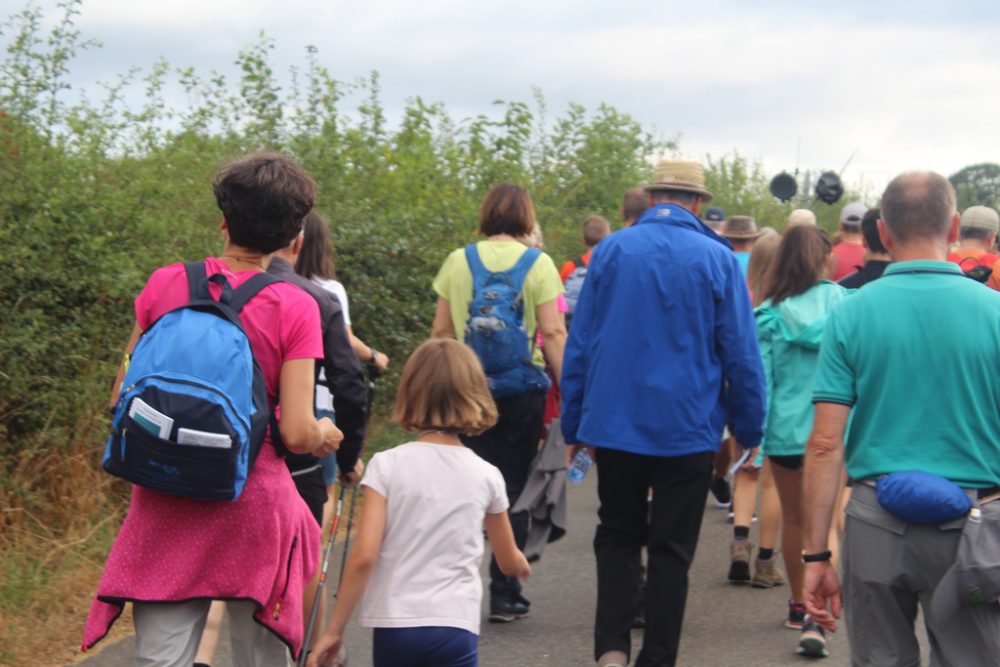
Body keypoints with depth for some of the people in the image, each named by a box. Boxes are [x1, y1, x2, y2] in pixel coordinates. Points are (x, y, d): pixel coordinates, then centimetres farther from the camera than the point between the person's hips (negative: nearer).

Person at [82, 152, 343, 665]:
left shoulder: (165, 285, -1)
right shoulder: (294, 309, -8)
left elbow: (121, 401, 5)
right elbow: (296, 433, -12)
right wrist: (325, 436, 10)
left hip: (165, 506, 2)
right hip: (252, 505, -2)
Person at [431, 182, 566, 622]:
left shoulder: (457, 262, 5)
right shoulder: (538, 264, -3)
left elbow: (441, 330, 6)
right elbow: (553, 333, -8)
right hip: (523, 388, -2)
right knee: (514, 489, 7)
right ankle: (504, 594, 10)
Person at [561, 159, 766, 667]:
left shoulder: (609, 251, 1)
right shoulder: (718, 259, -4)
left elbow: (579, 344, 4)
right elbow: (741, 354, -4)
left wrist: (574, 425, 10)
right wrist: (749, 430, 6)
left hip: (615, 424, 2)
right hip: (688, 430, -2)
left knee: (617, 535, 15)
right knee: (672, 550, 7)